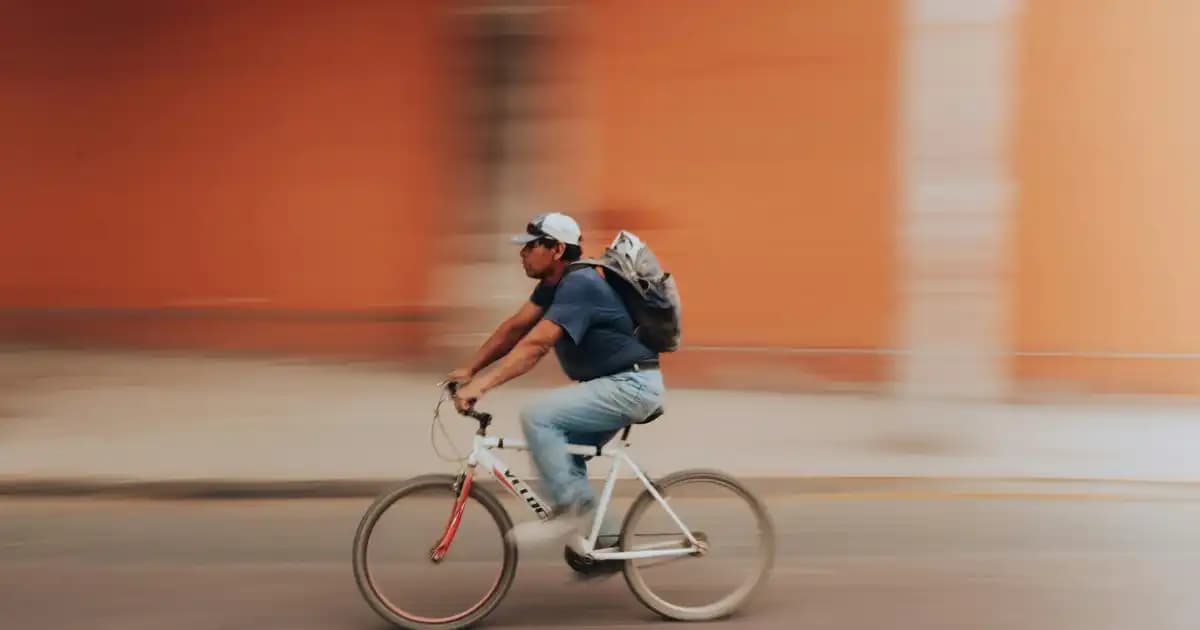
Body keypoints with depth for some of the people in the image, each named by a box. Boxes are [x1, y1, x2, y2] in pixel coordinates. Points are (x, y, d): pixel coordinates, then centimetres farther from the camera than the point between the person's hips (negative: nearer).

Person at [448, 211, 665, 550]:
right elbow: (514, 328, 11)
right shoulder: (554, 284, 9)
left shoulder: (579, 285, -21)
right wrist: (469, 370, 5)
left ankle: (571, 509, -12)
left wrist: (481, 386, -34)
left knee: (537, 416, -21)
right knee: (563, 456, 13)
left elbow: (535, 345, -30)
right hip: (617, 385, 11)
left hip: (631, 385, -11)